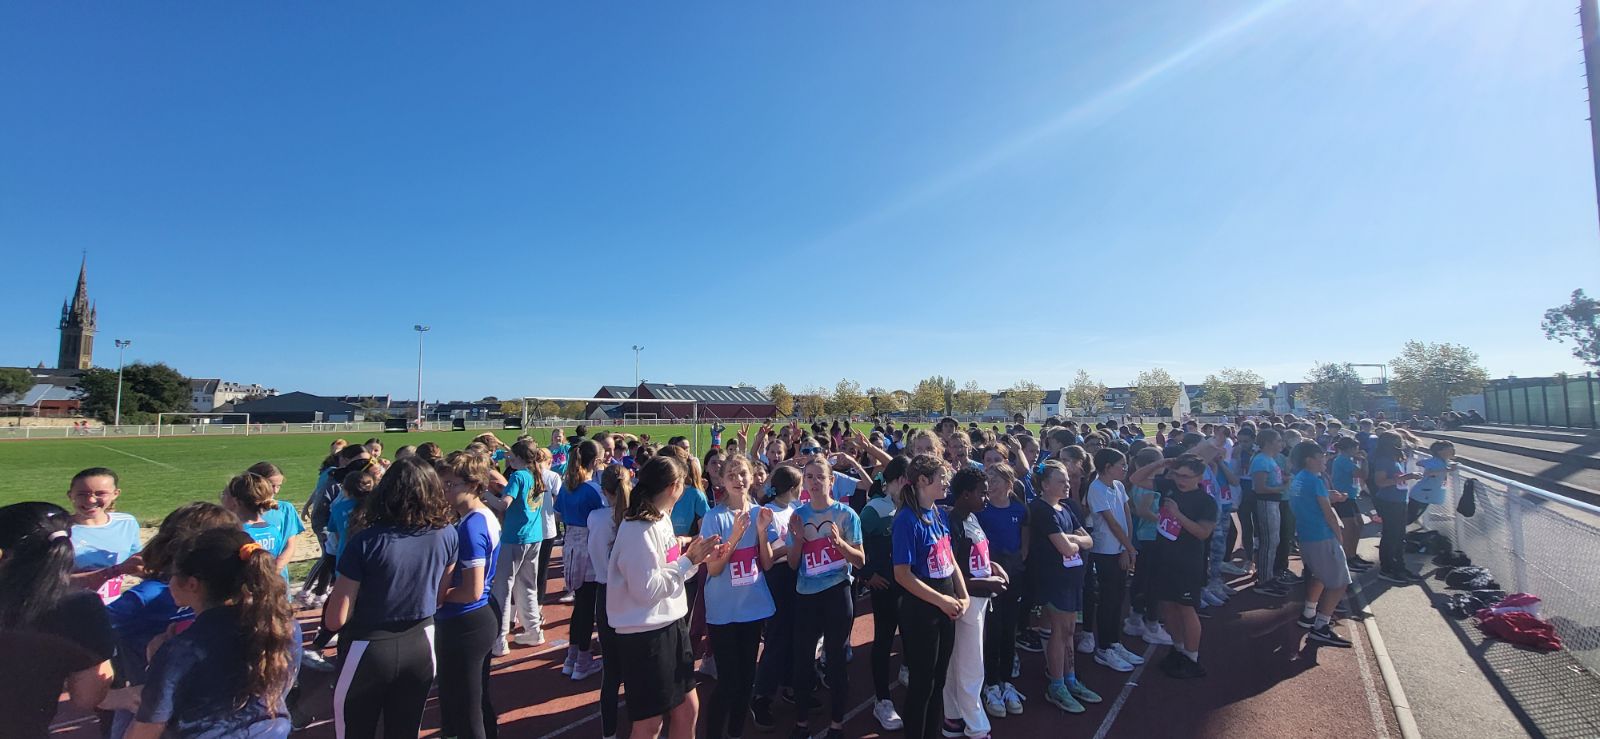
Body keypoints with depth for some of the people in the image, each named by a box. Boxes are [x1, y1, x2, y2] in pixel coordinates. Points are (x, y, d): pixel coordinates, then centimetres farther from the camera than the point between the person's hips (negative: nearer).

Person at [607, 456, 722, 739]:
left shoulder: (662, 519, 7)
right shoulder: (638, 528, -21)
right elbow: (647, 589, -23)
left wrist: (693, 558, -1)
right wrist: (688, 561, -16)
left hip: (672, 624, 9)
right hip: (645, 634, -8)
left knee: (688, 709, 17)